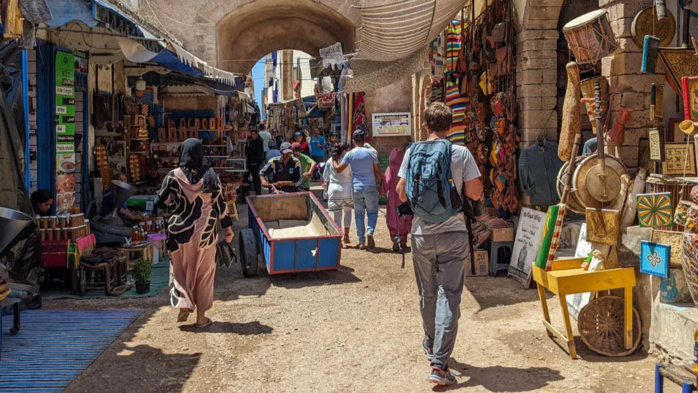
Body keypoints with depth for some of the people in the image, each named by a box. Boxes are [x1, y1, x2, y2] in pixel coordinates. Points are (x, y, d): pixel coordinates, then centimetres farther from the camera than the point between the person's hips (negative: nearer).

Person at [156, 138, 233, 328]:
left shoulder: (173, 176, -6)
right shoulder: (210, 176, -5)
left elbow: (160, 202, -1)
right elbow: (221, 203, -2)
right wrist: (228, 227, 7)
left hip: (179, 230, 0)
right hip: (205, 232, 0)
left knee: (180, 269, 17)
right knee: (204, 272, 11)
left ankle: (184, 304, 2)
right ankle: (201, 316, 15)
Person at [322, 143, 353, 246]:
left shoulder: (330, 161, 1)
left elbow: (326, 177, 9)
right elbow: (353, 175, -2)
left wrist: (325, 183, 28)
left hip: (334, 190, 2)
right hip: (347, 189, -2)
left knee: (337, 215, 6)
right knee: (348, 211, 15)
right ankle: (346, 234, 5)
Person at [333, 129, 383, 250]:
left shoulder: (350, 154, -1)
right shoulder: (371, 153, -3)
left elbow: (338, 169, 4)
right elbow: (378, 171, -2)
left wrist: (333, 159, 22)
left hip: (356, 188, 1)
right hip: (370, 187, -1)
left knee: (359, 214, 9)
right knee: (372, 212, 10)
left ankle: (361, 242, 7)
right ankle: (370, 231, -18)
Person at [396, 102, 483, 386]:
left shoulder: (413, 152, -2)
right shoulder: (461, 153, -6)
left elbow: (401, 192, -1)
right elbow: (475, 193, -6)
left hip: (422, 232, 2)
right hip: (453, 233, -2)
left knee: (427, 293, 18)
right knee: (449, 296, -1)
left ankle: (431, 344, 38)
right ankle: (439, 363, -7)